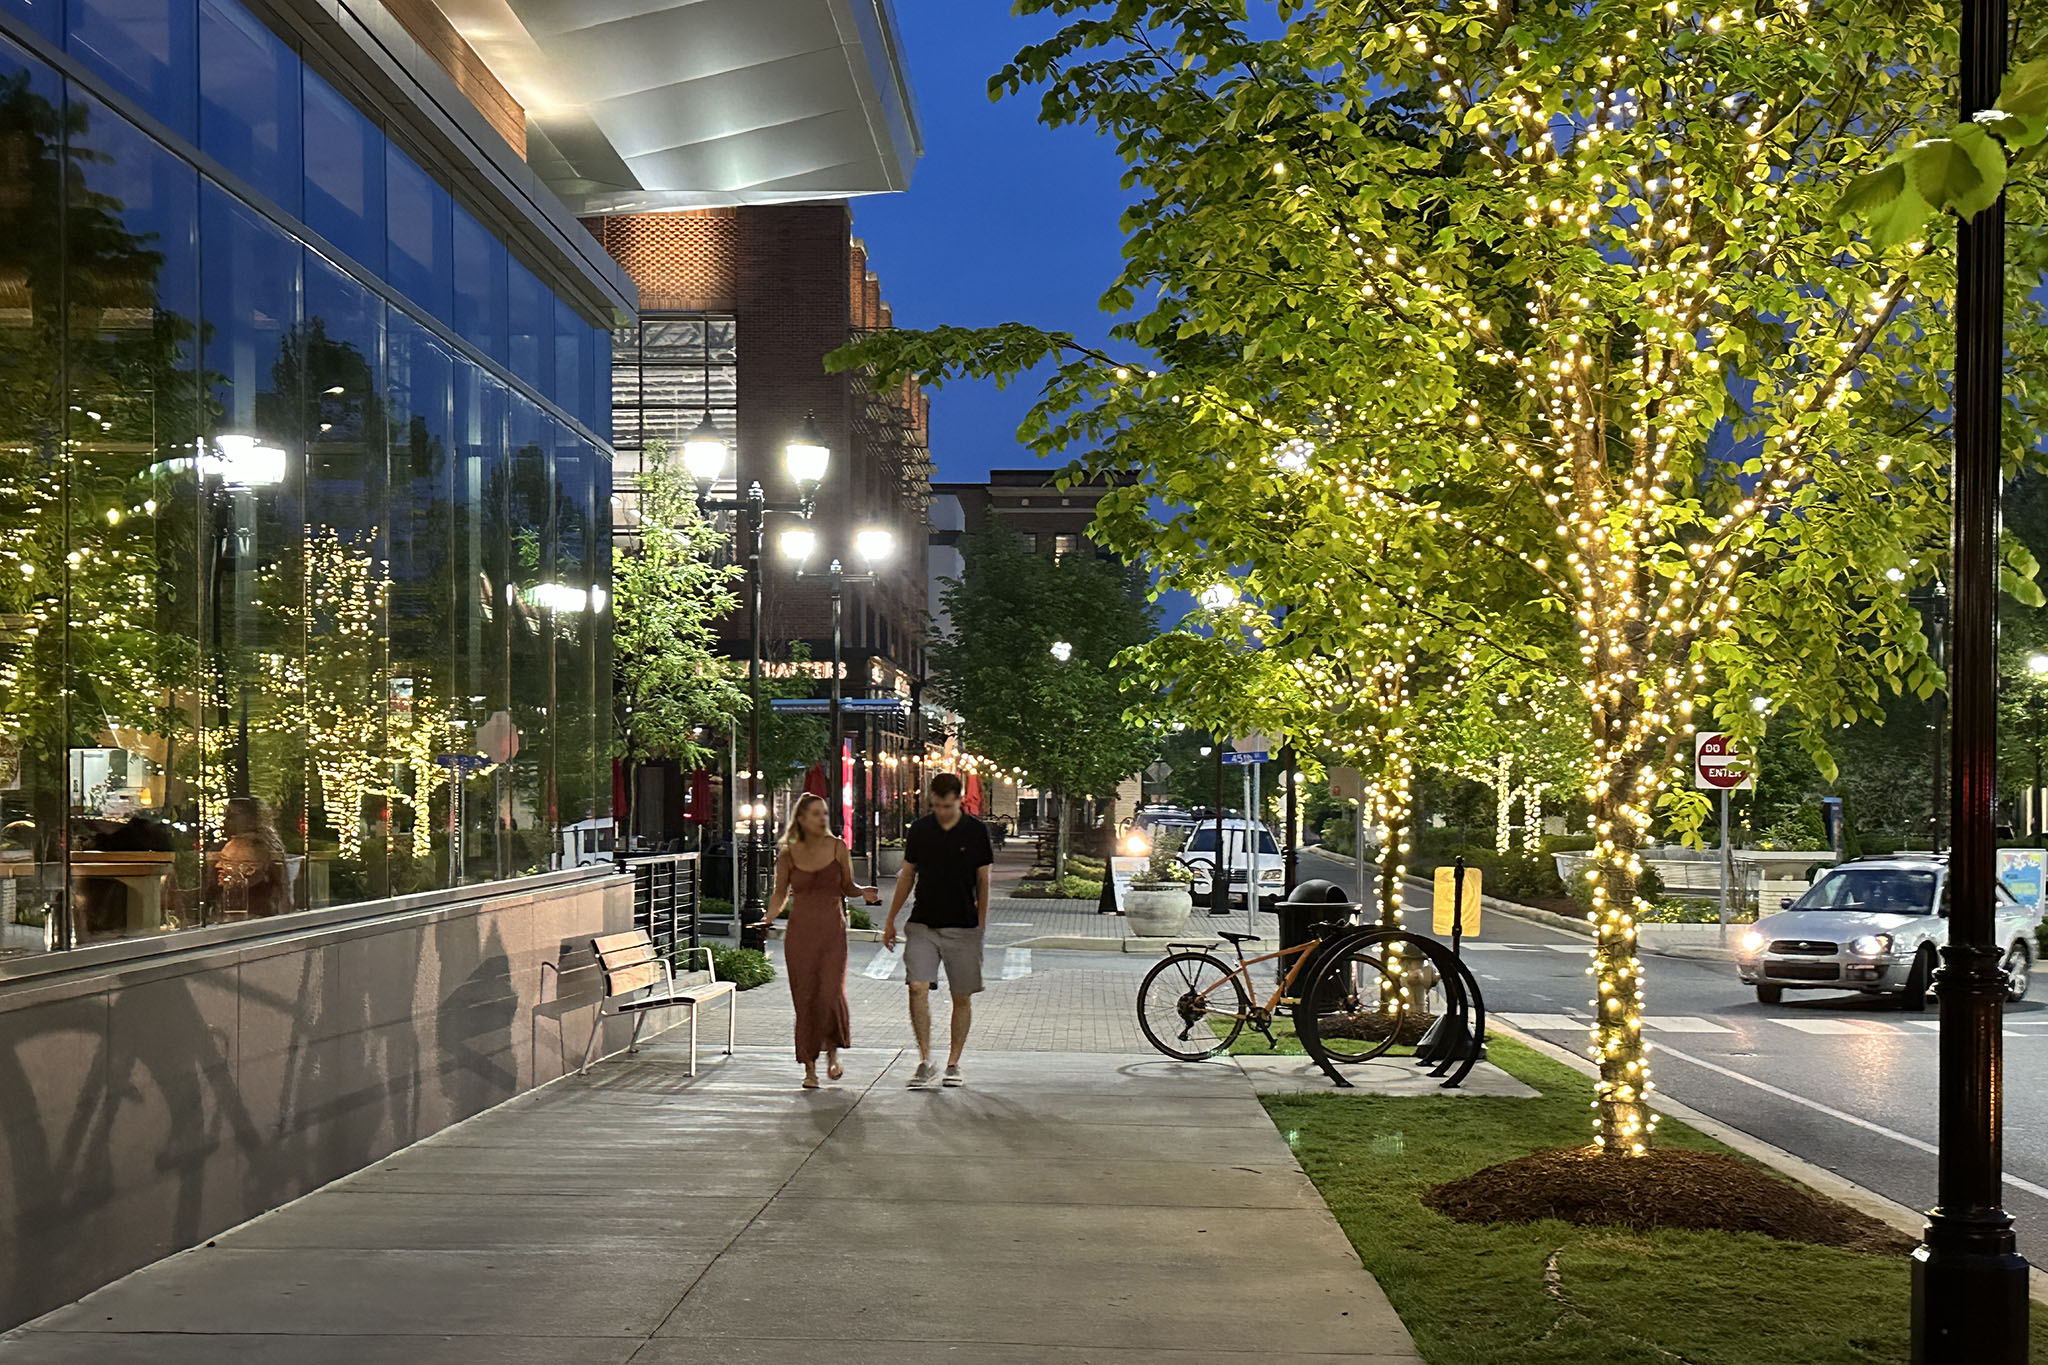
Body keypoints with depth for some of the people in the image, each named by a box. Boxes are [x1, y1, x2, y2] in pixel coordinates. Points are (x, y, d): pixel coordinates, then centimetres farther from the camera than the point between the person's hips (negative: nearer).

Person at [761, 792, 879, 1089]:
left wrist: (864, 893, -8)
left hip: (832, 930, 0)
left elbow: (847, 887, 12)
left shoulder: (837, 848, 2)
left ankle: (832, 1054, 16)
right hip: (800, 932, 0)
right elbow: (780, 894, 12)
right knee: (805, 999, 0)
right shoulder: (788, 855, 2)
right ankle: (809, 1067, 11)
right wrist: (769, 918, -4)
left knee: (830, 994, -11)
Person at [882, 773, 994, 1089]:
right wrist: (890, 920, 12)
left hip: (963, 928, -1)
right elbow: (907, 876, 13)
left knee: (962, 998, 4)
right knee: (918, 988, -13)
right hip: (922, 924, 1)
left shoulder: (975, 831, -2)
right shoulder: (920, 830, 4)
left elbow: (983, 881, 4)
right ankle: (924, 1061, -5)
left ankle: (953, 1064, 16)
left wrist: (981, 926, 1)